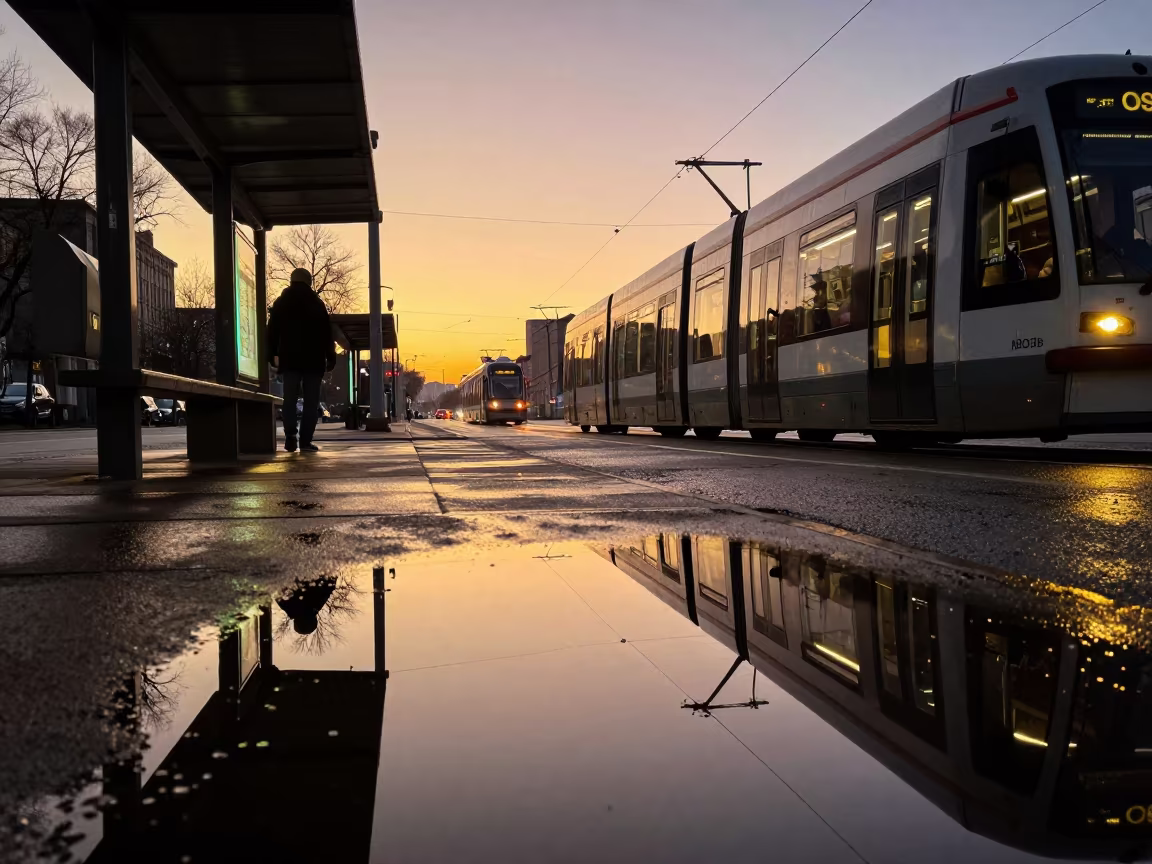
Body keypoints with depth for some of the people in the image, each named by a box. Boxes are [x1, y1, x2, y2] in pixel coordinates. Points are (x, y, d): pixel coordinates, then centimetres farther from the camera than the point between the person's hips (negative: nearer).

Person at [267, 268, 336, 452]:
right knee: (311, 401, 0)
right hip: (313, 359, -1)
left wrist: (273, 354, 10)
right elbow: (327, 333, 1)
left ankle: (290, 436, -14)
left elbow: (272, 331, 6)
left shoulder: (280, 303, 9)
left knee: (290, 399, 4)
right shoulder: (317, 303, 3)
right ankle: (306, 440, -6)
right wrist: (330, 357, 3)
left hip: (289, 358, 2)